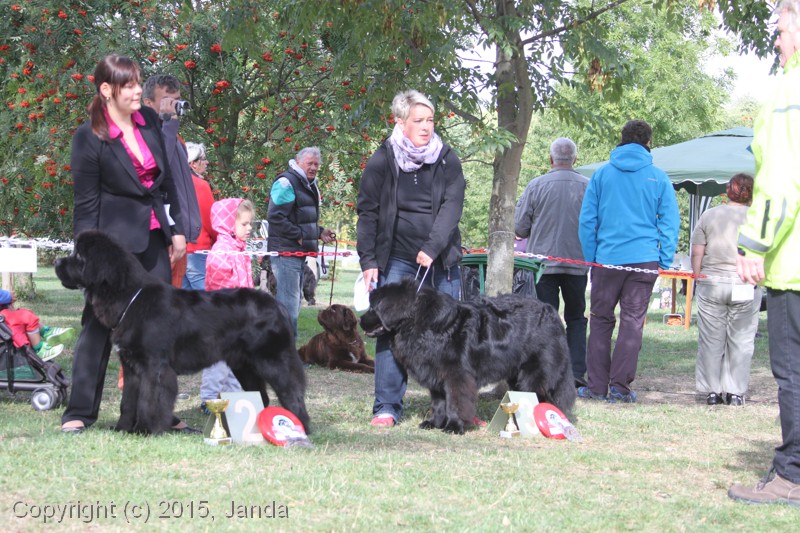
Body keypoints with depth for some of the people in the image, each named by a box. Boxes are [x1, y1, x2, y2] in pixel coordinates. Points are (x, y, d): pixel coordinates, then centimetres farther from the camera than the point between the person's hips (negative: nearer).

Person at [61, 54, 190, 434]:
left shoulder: (149, 121, 6)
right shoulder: (89, 137, -11)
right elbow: (85, 203, -9)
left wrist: (176, 229, 12)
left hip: (153, 238, 6)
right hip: (114, 239, -6)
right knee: (99, 324, -1)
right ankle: (79, 413, 7)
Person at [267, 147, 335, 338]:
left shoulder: (309, 185, 20)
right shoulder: (286, 182, -12)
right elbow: (275, 216, -20)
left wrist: (319, 232, 15)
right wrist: (298, 235, -18)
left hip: (299, 251, 10)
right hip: (285, 251, -10)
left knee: (294, 300, 14)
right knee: (289, 301, -12)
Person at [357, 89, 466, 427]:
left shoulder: (447, 159, 4)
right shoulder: (382, 160, 1)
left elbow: (452, 206, -4)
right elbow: (367, 212, 2)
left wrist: (432, 248, -16)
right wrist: (368, 260, -5)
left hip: (441, 260, 1)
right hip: (396, 260, -1)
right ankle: (387, 406, 0)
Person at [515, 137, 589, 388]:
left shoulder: (536, 186, -5)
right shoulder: (588, 186, -4)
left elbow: (519, 228, -3)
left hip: (543, 262, -1)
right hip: (577, 262, 1)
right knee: (576, 319, 12)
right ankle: (577, 372, 3)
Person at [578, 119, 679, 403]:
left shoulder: (601, 174, 6)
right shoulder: (658, 177, 4)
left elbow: (586, 220, 7)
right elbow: (670, 222, 3)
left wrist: (590, 258, 13)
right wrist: (664, 261, 7)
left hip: (607, 259, 1)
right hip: (645, 260, -1)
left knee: (601, 320, 8)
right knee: (633, 321, 2)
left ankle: (597, 386, 6)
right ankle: (620, 386, 0)